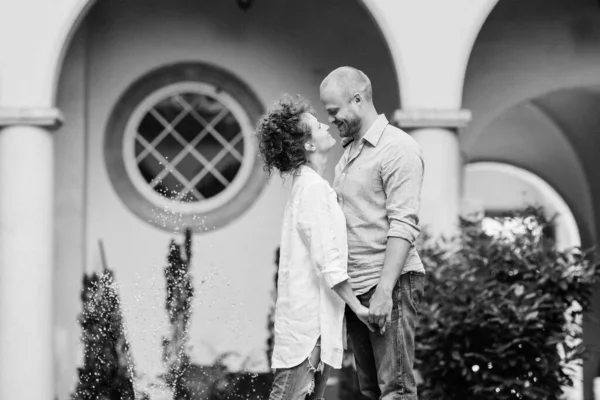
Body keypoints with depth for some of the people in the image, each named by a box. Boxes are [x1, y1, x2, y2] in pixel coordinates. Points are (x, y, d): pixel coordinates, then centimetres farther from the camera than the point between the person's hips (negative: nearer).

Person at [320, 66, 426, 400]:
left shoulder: (398, 148, -9)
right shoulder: (349, 151, 18)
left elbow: (403, 225, -17)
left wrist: (384, 290, -23)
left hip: (390, 284, -9)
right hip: (354, 286, 9)